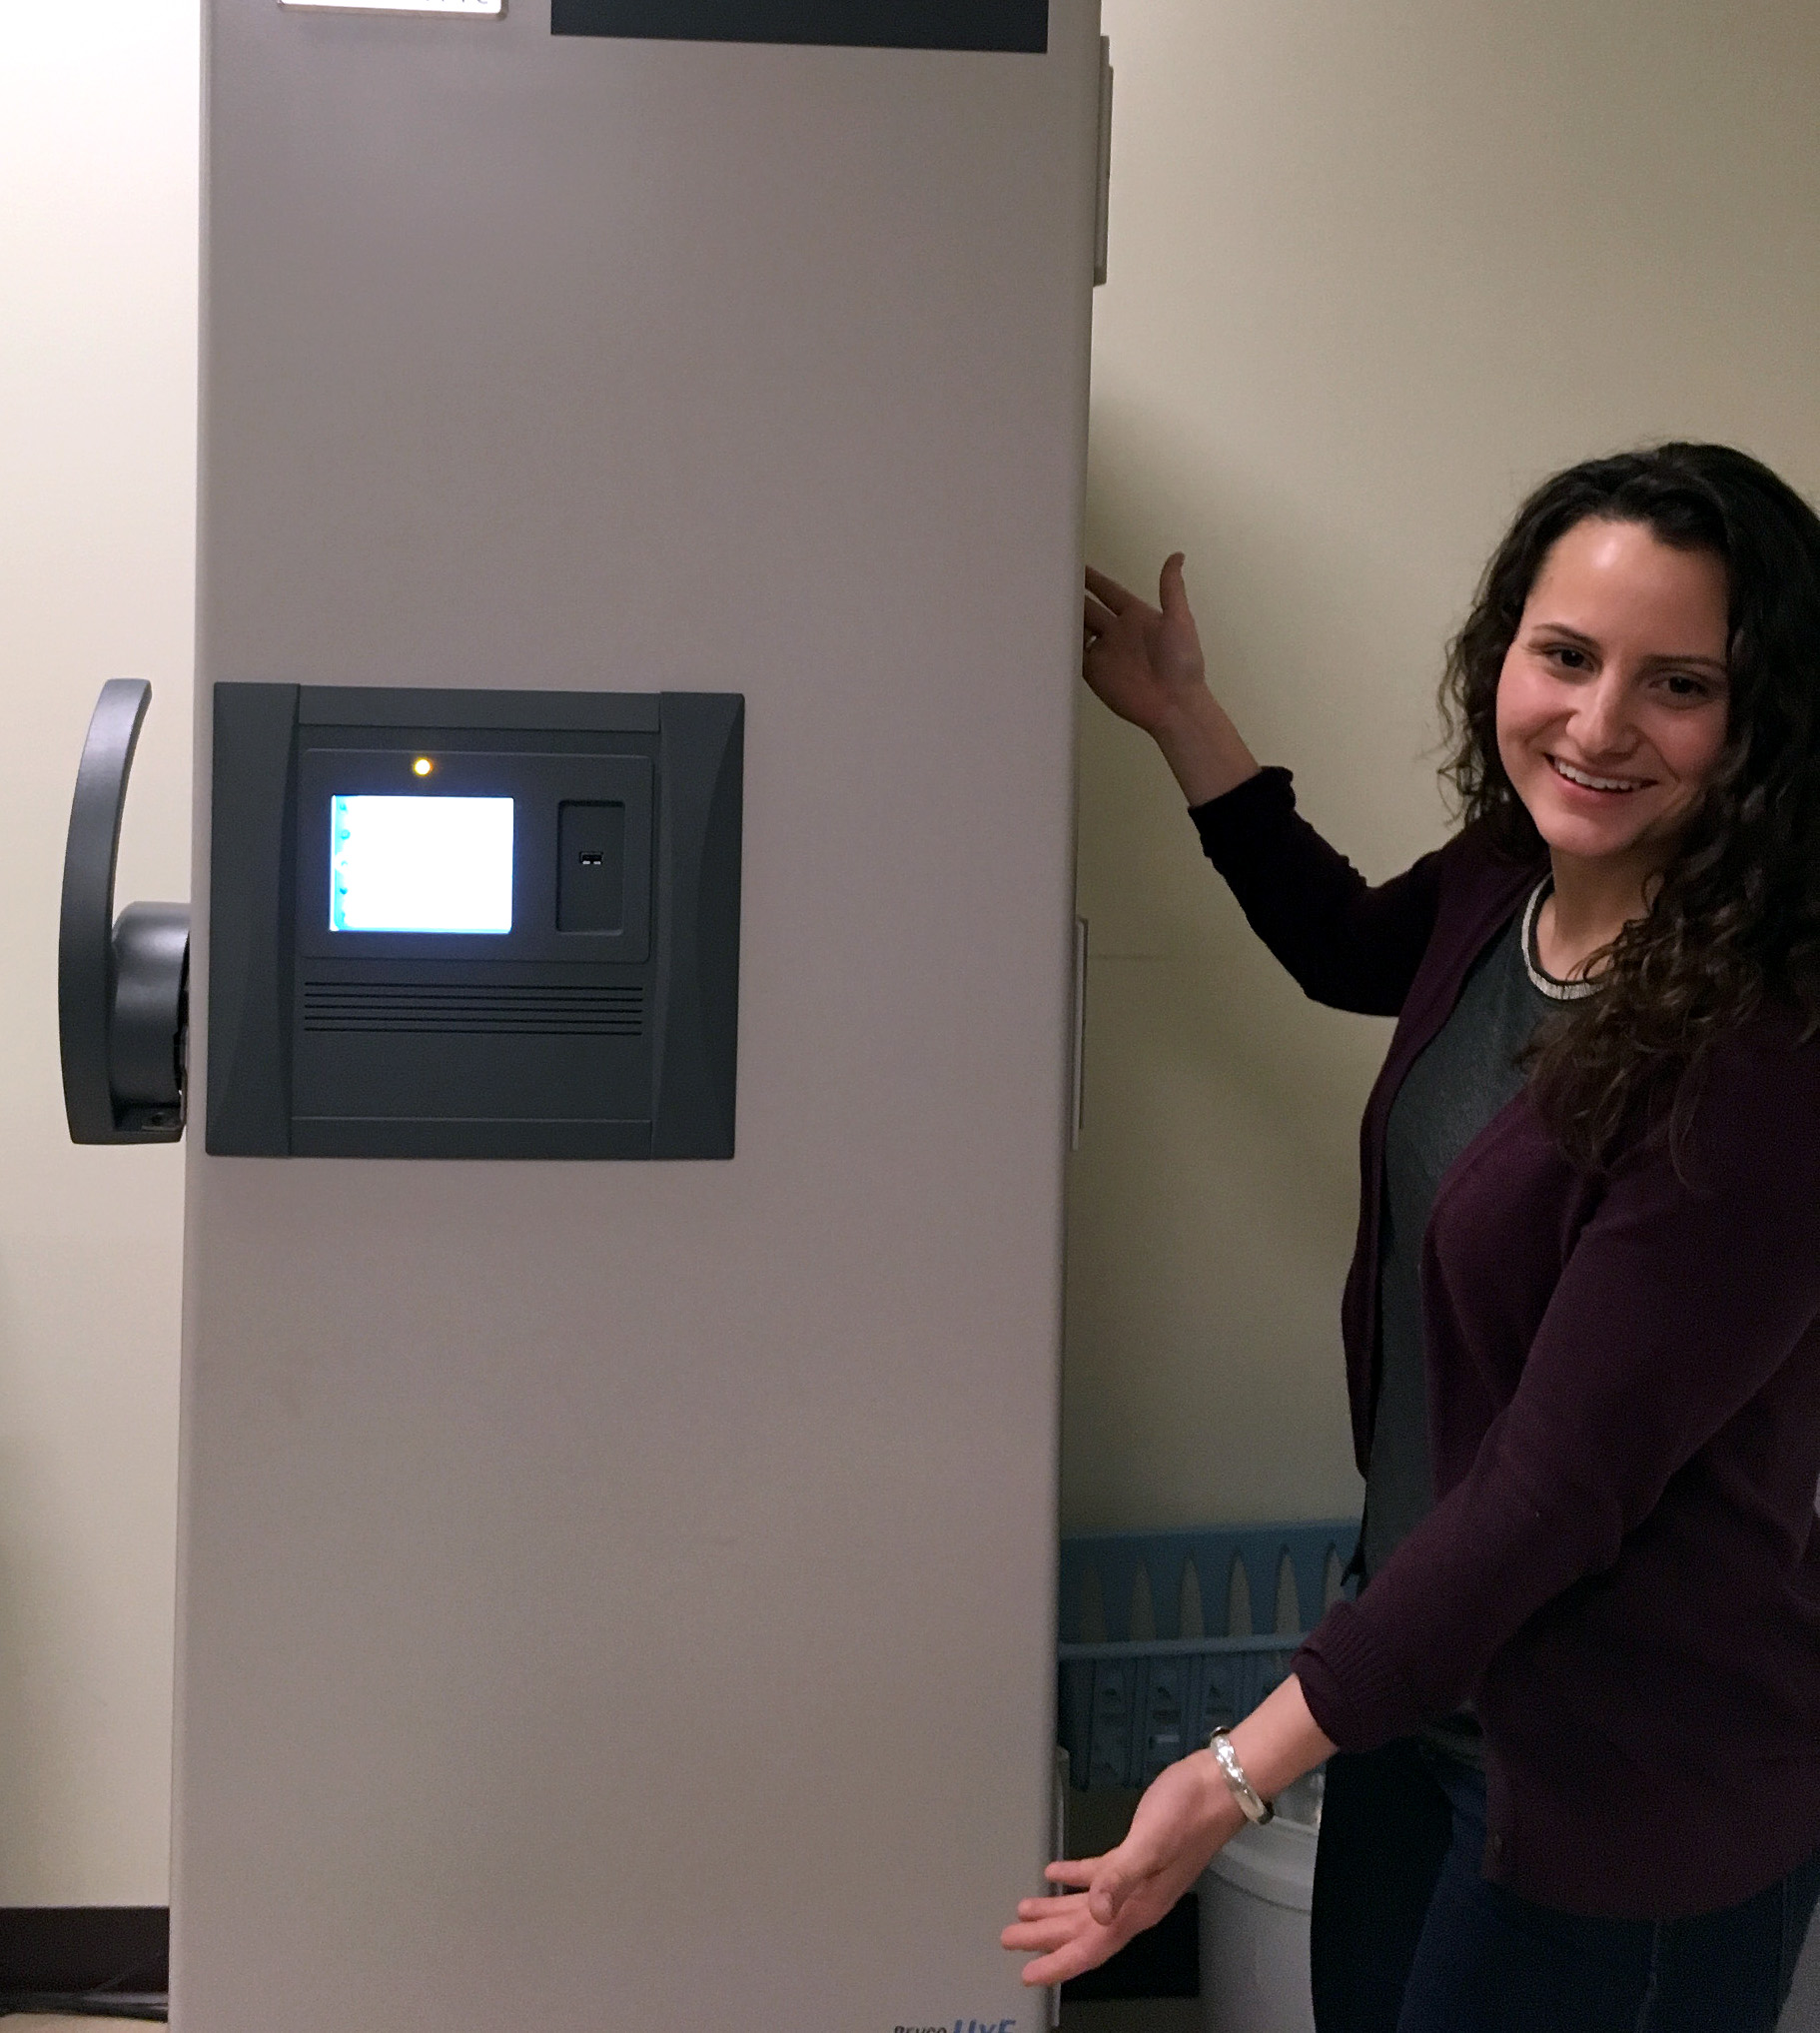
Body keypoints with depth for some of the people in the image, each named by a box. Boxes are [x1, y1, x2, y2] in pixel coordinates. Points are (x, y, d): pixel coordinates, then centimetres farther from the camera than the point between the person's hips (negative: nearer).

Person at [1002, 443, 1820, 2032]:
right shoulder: (1505, 887, -6)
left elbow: (1559, 1484, -27)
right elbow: (1349, 950, 19)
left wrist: (1244, 1772, -26)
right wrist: (1182, 717, 15)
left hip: (1628, 1794, -7)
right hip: (1426, 1665, 8)